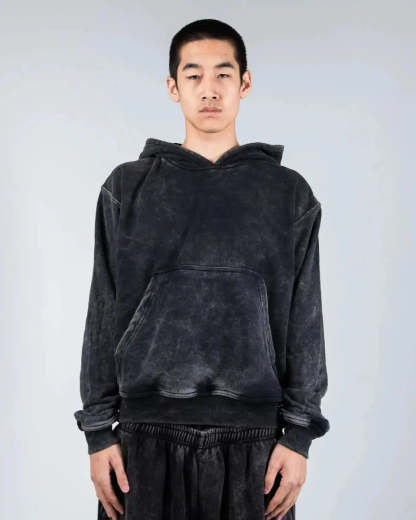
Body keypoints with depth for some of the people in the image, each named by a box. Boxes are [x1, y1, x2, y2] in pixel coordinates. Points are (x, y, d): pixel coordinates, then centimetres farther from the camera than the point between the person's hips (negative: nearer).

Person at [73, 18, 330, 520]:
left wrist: (300, 434, -1)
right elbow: (105, 314, 4)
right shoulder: (128, 187, 5)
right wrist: (98, 431, 1)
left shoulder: (288, 193, 5)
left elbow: (303, 320, 4)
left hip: (252, 434, 0)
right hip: (148, 430, 0)